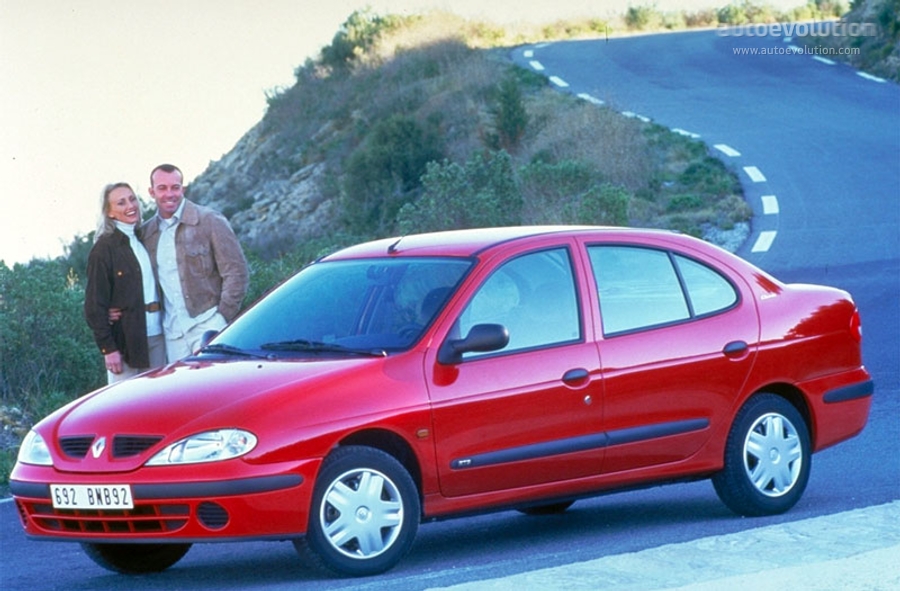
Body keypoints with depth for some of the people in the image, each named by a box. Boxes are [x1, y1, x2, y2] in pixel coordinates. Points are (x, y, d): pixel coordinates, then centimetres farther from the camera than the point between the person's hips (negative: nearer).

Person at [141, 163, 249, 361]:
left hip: (207, 324, -4)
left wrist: (223, 316, -9)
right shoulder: (146, 232, 11)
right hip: (173, 335, 4)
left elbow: (236, 272, -3)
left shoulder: (210, 221, -1)